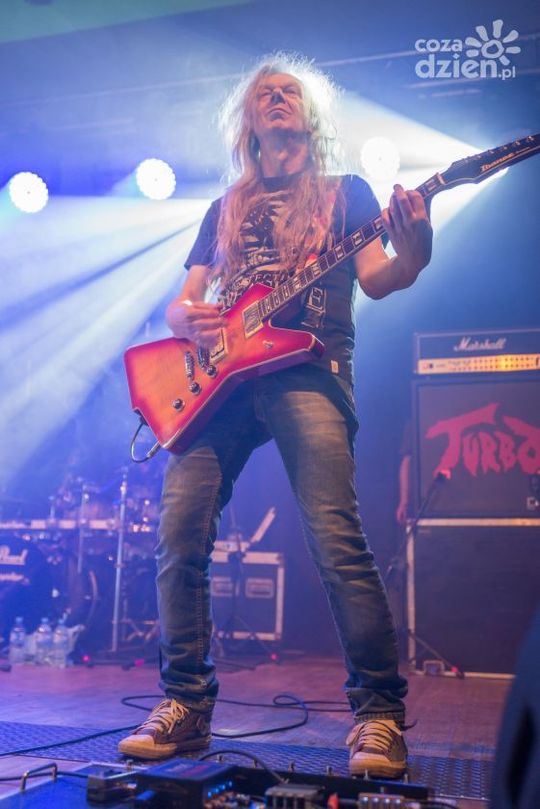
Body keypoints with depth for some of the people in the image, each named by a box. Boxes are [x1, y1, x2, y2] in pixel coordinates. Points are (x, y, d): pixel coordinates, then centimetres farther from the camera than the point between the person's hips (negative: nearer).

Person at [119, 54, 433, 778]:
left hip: (307, 371, -3)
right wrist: (186, 318, -3)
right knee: (180, 537, -9)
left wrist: (413, 255, -19)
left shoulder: (345, 192, 19)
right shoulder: (226, 210, 28)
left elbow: (375, 281, 4)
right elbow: (183, 301, 22)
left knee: (336, 539, -18)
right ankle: (186, 706, 5)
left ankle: (380, 715, -7)